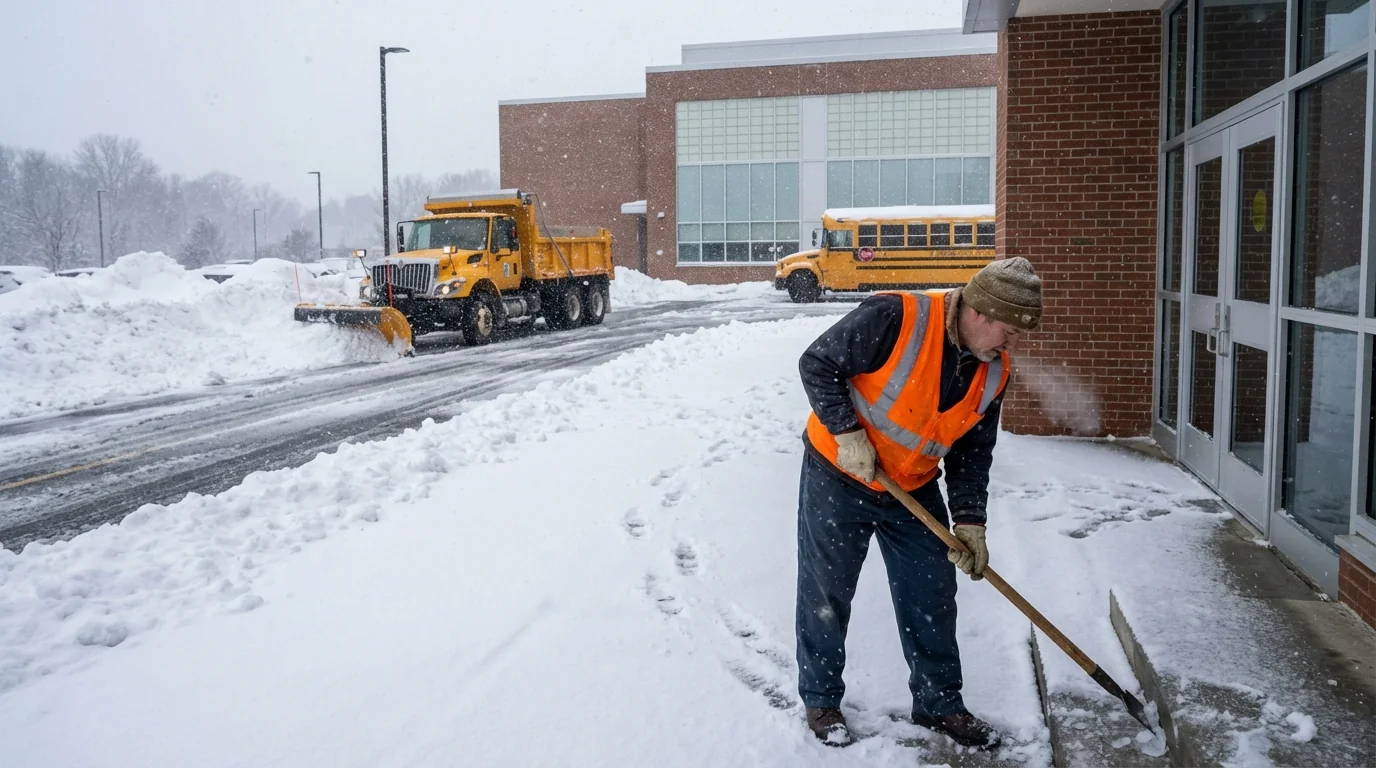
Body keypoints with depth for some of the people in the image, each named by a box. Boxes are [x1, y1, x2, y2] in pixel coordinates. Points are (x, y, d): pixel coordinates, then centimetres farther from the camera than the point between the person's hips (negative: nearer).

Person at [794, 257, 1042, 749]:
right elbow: (817, 365, -19)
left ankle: (938, 703, 29)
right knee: (826, 595, 5)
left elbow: (972, 452, 2)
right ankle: (821, 699, 24)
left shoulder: (992, 372, -6)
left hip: (914, 490, 6)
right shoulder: (893, 319, -27)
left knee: (932, 599, 10)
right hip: (837, 475, -5)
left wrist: (969, 523, -6)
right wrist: (847, 433, -24)